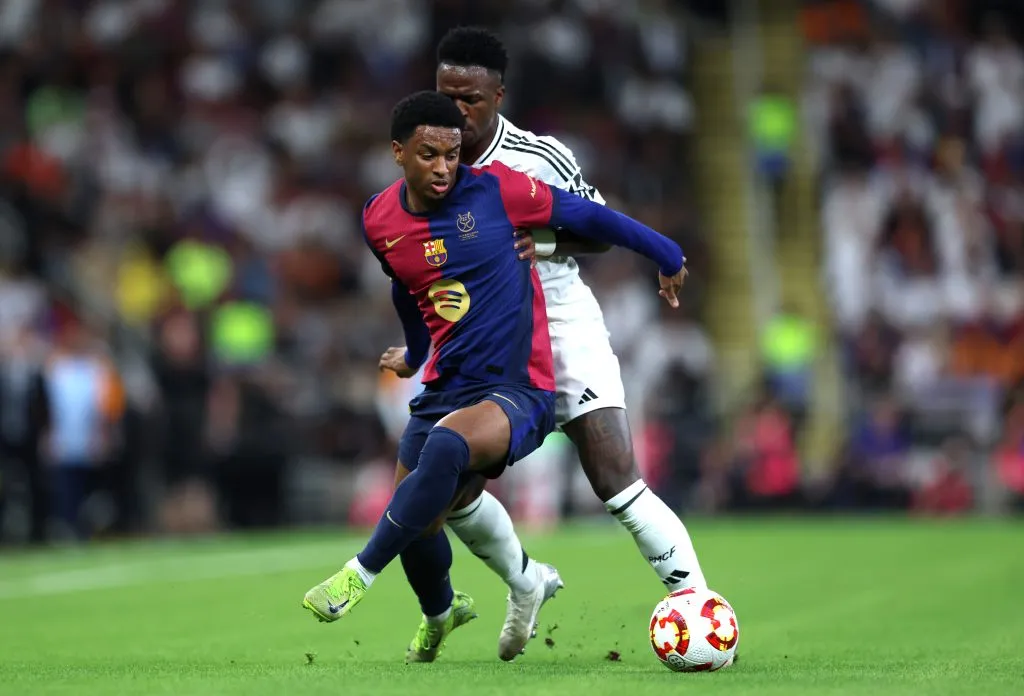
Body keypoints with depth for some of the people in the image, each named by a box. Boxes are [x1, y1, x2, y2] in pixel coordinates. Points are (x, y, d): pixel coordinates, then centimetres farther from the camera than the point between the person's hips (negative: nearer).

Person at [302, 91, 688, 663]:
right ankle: (440, 611, 41)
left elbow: (586, 216, 1)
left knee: (446, 445, -36)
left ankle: (362, 574, -25)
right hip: (445, 390, 6)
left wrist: (667, 256, 10)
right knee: (417, 525, 5)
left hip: (520, 393, -6)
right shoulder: (381, 221, 3)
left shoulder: (495, 189, -11)